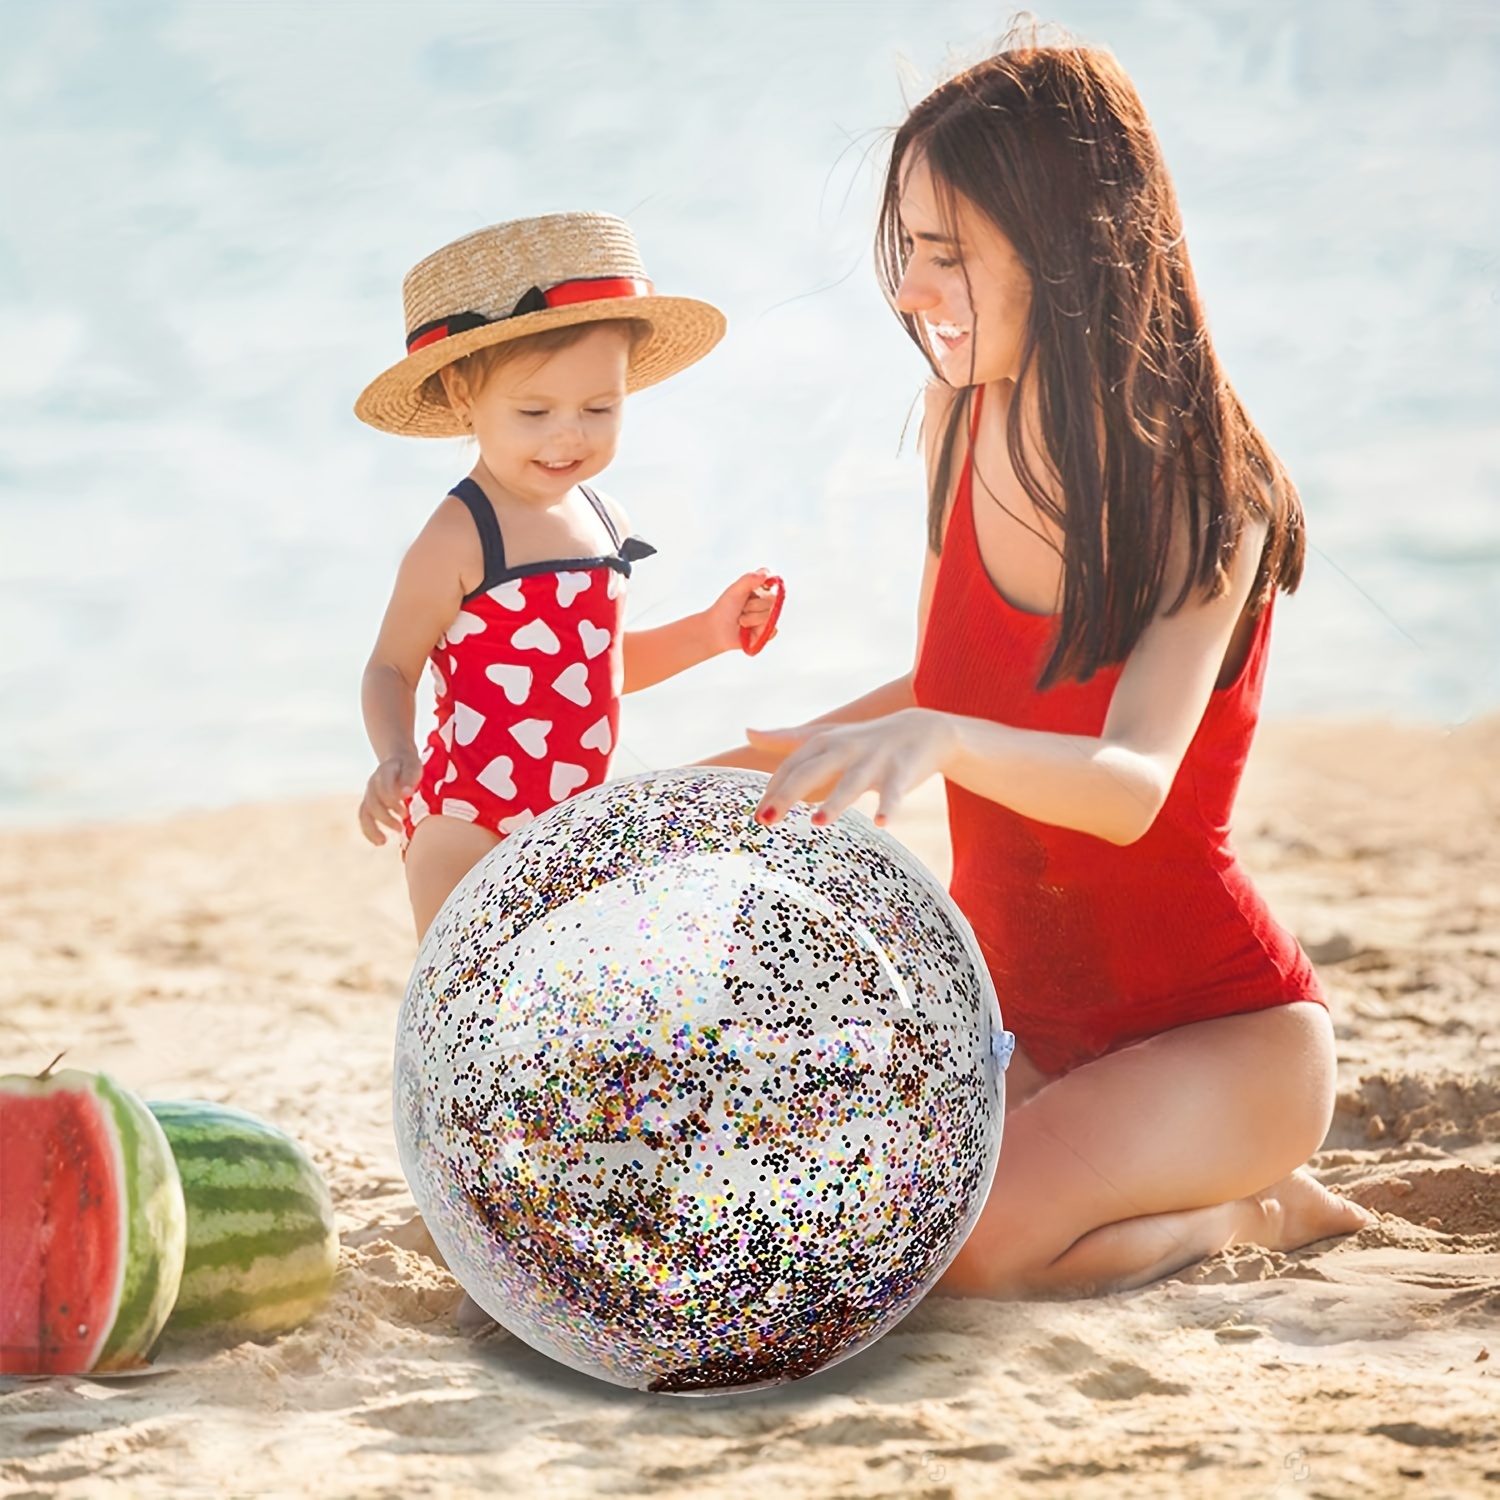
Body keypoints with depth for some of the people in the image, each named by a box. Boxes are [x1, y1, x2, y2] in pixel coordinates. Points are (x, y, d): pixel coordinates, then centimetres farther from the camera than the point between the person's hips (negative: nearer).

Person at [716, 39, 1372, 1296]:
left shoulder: (1207, 495, -19)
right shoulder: (963, 419, 0)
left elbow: (1133, 787, -35)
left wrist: (941, 741, -53)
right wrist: (756, 762, 9)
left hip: (1225, 1030, -7)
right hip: (1020, 1021, 7)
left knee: (969, 1243, -31)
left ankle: (1254, 1209, 2)